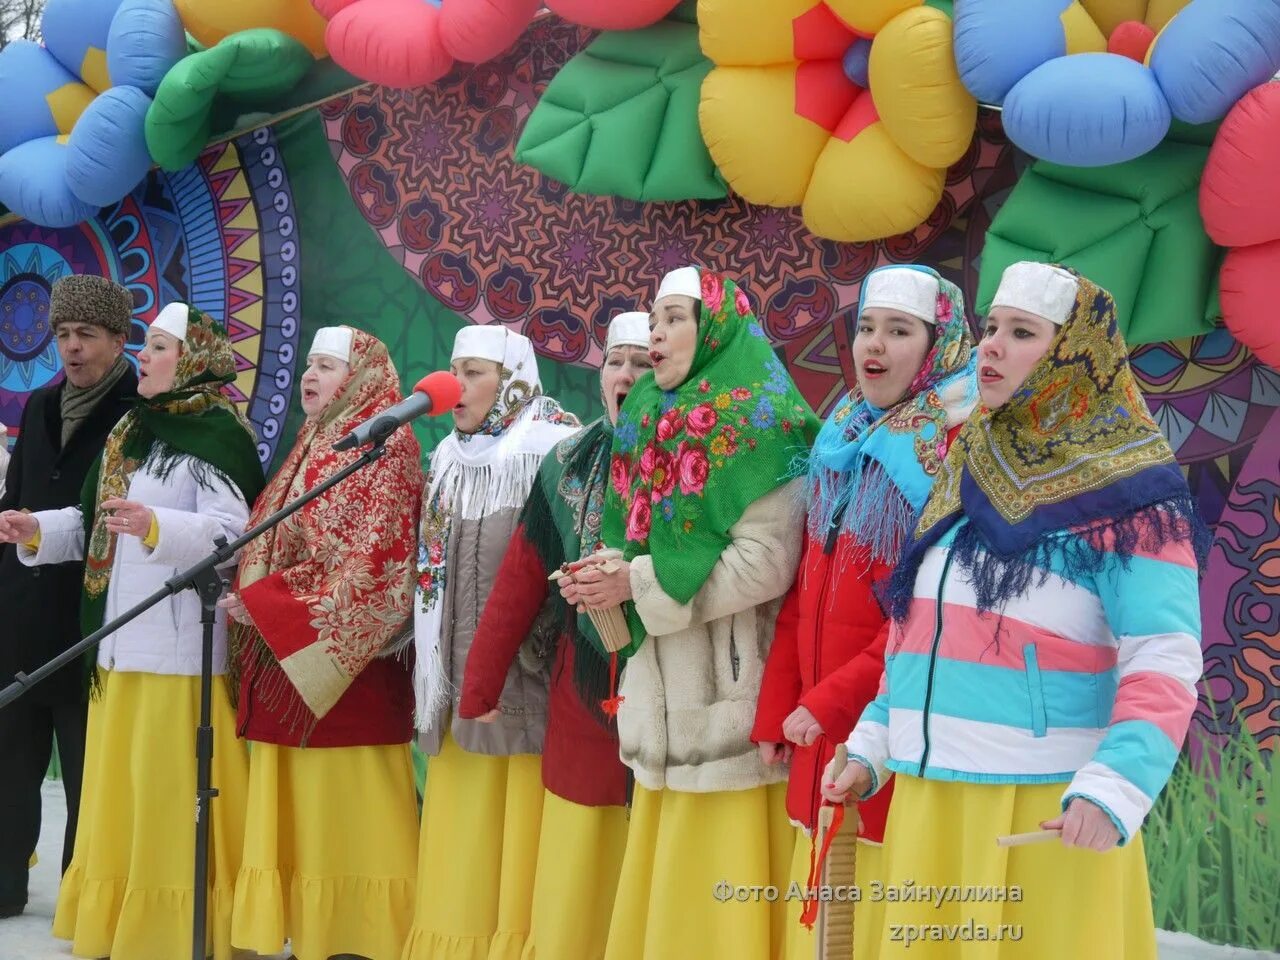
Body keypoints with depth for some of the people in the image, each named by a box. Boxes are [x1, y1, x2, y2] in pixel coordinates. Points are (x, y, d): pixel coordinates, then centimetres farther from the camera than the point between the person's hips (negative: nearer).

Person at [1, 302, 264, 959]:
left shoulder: (218, 435, -10)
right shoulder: (131, 430, 16)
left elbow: (229, 533, -21)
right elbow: (95, 523, 19)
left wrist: (155, 526, -34)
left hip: (181, 643, -8)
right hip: (120, 638, 9)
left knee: (171, 793, -4)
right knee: (121, 790, 14)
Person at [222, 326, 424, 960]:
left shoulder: (388, 446, -7)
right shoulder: (309, 448, 20)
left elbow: (371, 562, -17)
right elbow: (266, 546, 22)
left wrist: (267, 600, -16)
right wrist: (250, 600, 4)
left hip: (346, 665, -8)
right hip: (286, 659, 8)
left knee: (348, 813, -4)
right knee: (296, 817, 9)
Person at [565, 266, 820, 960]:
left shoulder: (758, 423, -10)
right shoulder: (650, 423, 13)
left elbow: (766, 561, -18)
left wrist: (638, 582, -15)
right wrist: (608, 575, -3)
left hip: (726, 686, -7)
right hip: (666, 687, 7)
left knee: (717, 877, -2)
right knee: (664, 879, 11)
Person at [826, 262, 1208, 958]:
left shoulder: (1125, 493, -7)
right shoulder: (965, 473, 14)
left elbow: (1163, 660, -15)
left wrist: (1113, 787, -27)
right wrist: (871, 746, 14)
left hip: (1047, 812, -6)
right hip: (924, 801, 7)